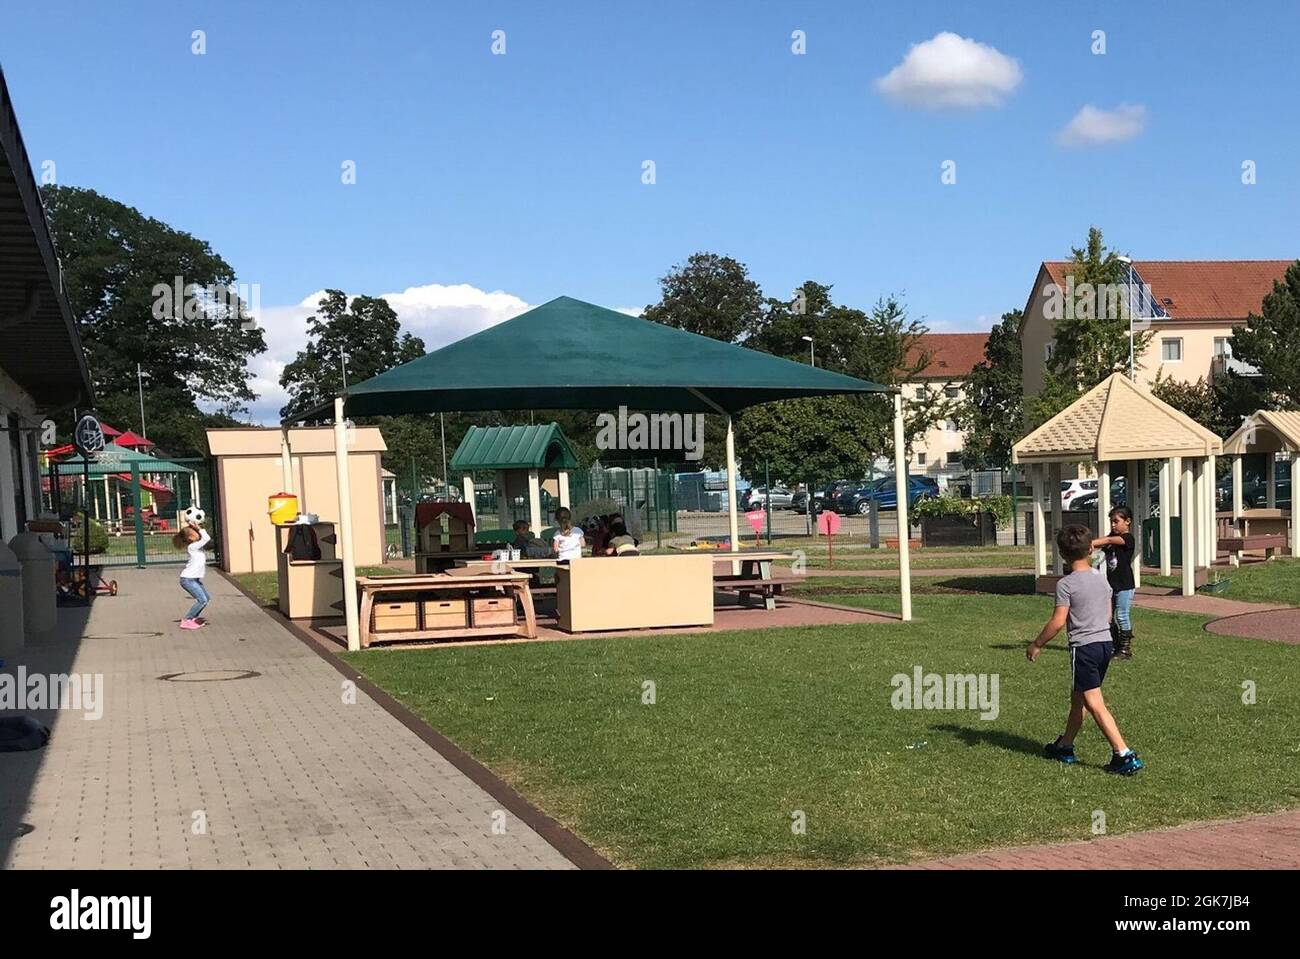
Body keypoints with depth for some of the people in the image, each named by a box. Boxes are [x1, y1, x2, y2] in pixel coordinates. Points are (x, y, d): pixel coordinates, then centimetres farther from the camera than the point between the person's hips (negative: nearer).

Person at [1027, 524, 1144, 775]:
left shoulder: (1066, 584, -13)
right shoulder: (1101, 580, 8)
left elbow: (1058, 621, -17)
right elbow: (1108, 615, 15)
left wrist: (1036, 644, -6)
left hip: (1084, 647, -8)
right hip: (1105, 643, 8)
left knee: (1095, 705, -6)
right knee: (1077, 697, 20)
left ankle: (1124, 755, -12)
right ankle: (1065, 746, 32)